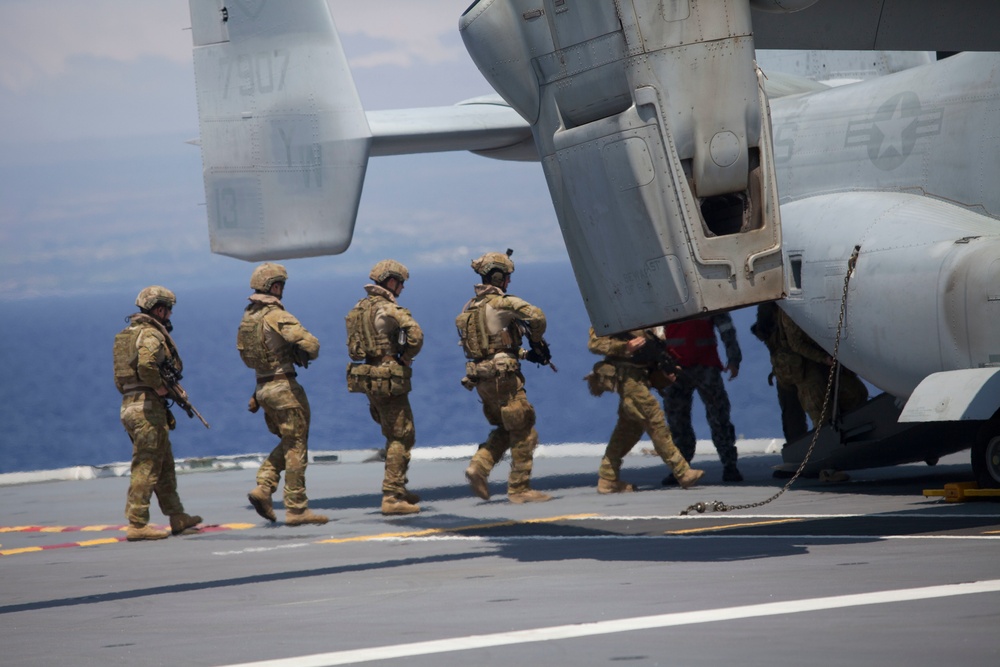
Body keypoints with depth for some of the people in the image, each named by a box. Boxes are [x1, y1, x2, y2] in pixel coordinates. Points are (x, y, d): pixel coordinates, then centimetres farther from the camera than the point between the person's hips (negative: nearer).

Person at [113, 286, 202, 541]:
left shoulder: (129, 333, 18)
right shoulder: (151, 334, -11)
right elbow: (146, 365, -30)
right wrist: (160, 387, -15)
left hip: (129, 404, 10)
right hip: (147, 407, -10)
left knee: (164, 465, 16)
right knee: (147, 467, -7)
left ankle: (177, 518, 21)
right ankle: (137, 525, -7)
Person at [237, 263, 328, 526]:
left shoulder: (247, 317, 10)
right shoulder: (276, 315, -16)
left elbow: (244, 353, 21)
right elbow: (310, 343, -23)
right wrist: (307, 356, 0)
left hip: (263, 387, 8)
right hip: (284, 386, -8)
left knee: (288, 444, 20)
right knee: (296, 448, -1)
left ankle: (263, 487, 4)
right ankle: (296, 509, 0)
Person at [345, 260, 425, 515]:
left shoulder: (358, 309, 12)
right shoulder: (387, 309, -15)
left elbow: (353, 344, 20)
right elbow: (416, 335, -26)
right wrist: (406, 358, -7)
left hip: (365, 377, 9)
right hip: (388, 379, -9)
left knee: (394, 435, 22)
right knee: (402, 436, -4)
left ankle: (398, 488, 26)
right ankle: (391, 497, -8)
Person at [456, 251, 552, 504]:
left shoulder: (471, 306, 15)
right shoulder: (501, 302, -11)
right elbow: (536, 316, -24)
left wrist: (524, 354, 17)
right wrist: (536, 342, -5)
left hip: (481, 377, 8)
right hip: (503, 376, -8)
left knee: (505, 430, 20)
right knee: (524, 432, 2)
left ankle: (479, 466, 3)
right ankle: (519, 489, 3)